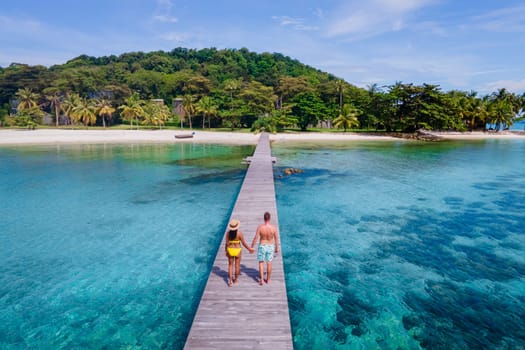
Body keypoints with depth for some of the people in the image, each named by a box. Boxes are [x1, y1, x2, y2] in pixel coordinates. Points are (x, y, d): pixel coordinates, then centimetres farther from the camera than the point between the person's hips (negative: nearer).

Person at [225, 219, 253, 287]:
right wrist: (249, 249, 2)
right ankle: (235, 279, 31)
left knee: (230, 265, 15)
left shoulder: (228, 233, -10)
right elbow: (244, 243, -12)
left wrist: (226, 251, 8)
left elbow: (227, 243, -6)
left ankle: (230, 281, 7)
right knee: (237, 265, 17)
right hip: (237, 250, -2)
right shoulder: (239, 233, -18)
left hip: (230, 250, 2)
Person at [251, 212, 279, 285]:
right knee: (269, 263, 14)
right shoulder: (273, 228, -15)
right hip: (270, 246, 1)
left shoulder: (260, 227, -19)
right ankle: (268, 279, 26)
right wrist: (277, 248, 9)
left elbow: (255, 238, -13)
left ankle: (261, 279, 7)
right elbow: (276, 239, -6)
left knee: (261, 262, 14)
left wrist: (251, 247, -1)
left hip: (262, 246, -1)